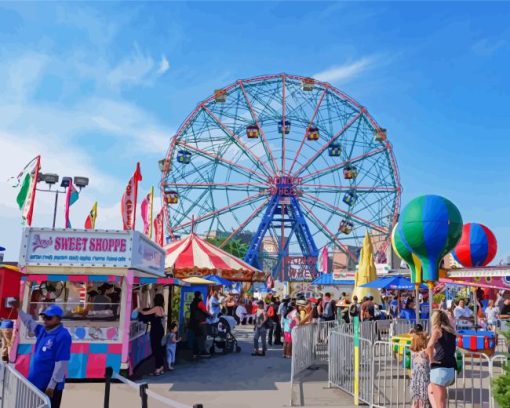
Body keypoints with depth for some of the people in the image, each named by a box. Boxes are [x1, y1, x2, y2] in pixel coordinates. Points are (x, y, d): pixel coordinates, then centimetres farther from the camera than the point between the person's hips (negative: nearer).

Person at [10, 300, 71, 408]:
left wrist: (52, 386, -22)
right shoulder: (42, 330, 6)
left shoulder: (63, 336, -20)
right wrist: (18, 309, 20)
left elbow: (61, 363, -22)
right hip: (36, 383, 9)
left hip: (50, 385, -9)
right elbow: (30, 323, 28)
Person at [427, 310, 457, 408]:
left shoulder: (437, 330, -4)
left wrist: (431, 359, -11)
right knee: (430, 389, 30)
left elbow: (430, 345, -23)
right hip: (451, 370, 7)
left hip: (440, 369, -7)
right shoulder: (451, 331, 15)